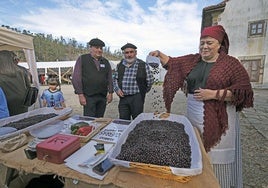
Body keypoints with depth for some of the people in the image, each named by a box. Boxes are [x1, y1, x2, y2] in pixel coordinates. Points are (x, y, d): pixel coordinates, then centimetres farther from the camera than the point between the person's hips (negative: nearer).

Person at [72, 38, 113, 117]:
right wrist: (80, 95, -9)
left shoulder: (105, 62, 14)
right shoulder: (82, 59, 3)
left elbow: (110, 79, 14)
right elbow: (76, 78, -3)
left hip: (103, 97, 4)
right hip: (88, 97, -3)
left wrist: (110, 93, 5)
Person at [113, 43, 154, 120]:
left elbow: (150, 80, 1)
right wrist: (117, 89, 1)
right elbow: (115, 79, 17)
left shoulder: (143, 65, -3)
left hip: (137, 98, -3)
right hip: (123, 97, 4)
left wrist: (142, 91, 8)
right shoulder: (119, 65, 10)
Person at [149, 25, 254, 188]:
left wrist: (213, 94, -17)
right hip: (193, 114, 4)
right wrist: (159, 54, -3)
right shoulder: (193, 60, 9)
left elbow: (244, 90, -8)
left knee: (216, 156, 6)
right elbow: (172, 63, 14)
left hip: (218, 118, -3)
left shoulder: (231, 63, -4)